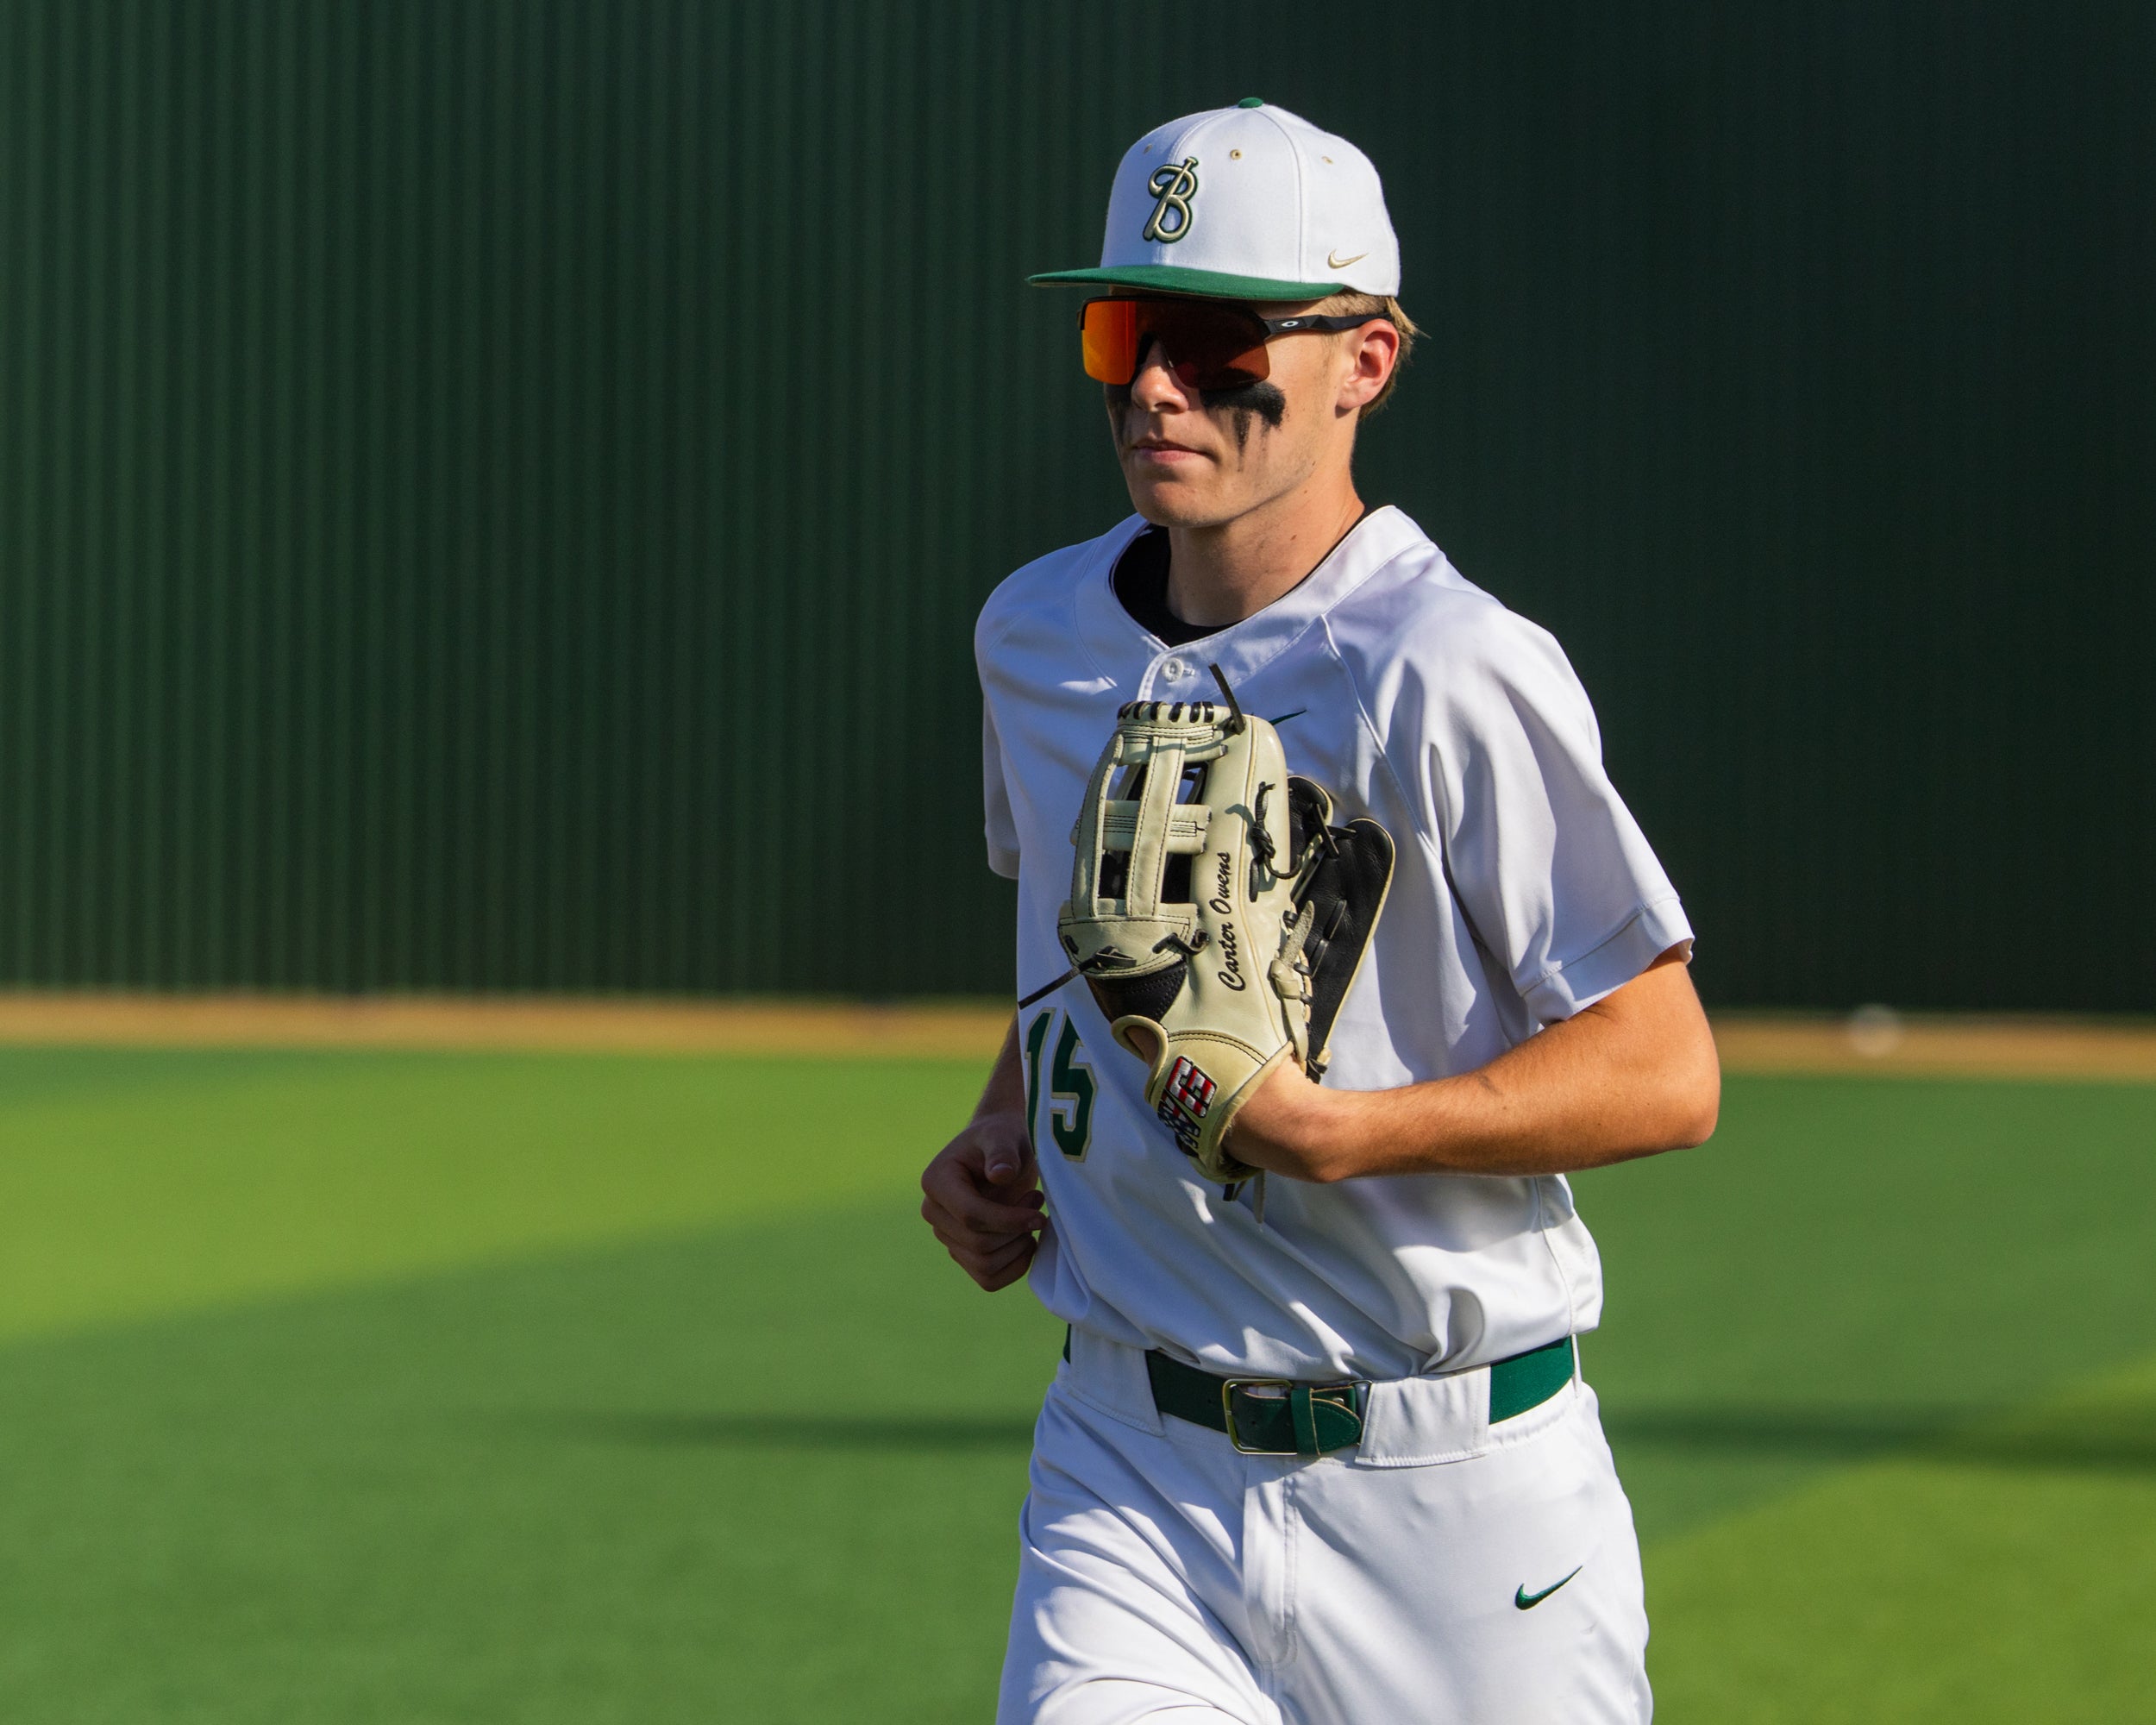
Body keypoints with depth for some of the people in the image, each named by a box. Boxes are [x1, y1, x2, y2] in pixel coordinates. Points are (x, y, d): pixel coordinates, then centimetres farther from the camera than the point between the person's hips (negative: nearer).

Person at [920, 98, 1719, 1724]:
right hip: (1130, 1462, 4)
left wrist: (1330, 1133, -27)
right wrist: (1004, 1129, 8)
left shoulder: (1448, 673, -15)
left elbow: (1667, 1073, -16)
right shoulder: (1036, 634, 6)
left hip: (1448, 1486, -4)